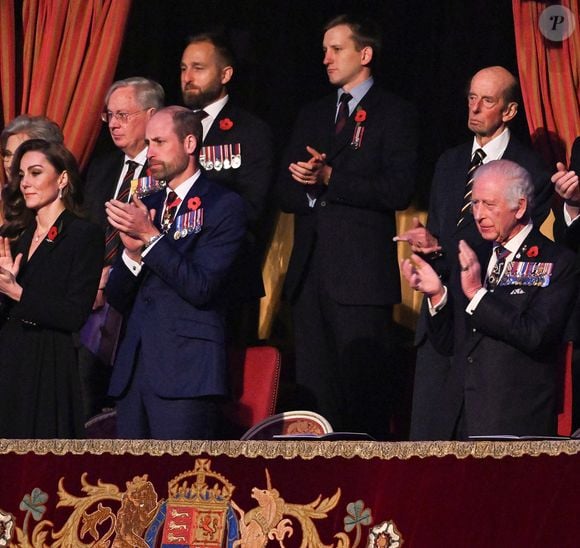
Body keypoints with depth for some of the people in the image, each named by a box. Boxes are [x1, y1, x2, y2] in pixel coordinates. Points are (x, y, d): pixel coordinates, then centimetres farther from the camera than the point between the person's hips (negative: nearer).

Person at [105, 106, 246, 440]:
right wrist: (133, 252, -4)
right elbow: (118, 299, 15)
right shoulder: (146, 207, 19)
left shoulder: (223, 205, -1)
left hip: (186, 372, -6)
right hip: (135, 369, 7)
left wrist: (151, 237, -13)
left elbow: (201, 287, -12)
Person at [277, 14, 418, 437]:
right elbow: (286, 193, 16)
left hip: (361, 272, -6)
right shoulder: (313, 116, 20)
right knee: (314, 391, 6)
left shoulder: (394, 114, 1)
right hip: (310, 271, 6)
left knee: (364, 393, -8)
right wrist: (307, 187, -7)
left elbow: (399, 191, -11)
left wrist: (329, 178, -13)